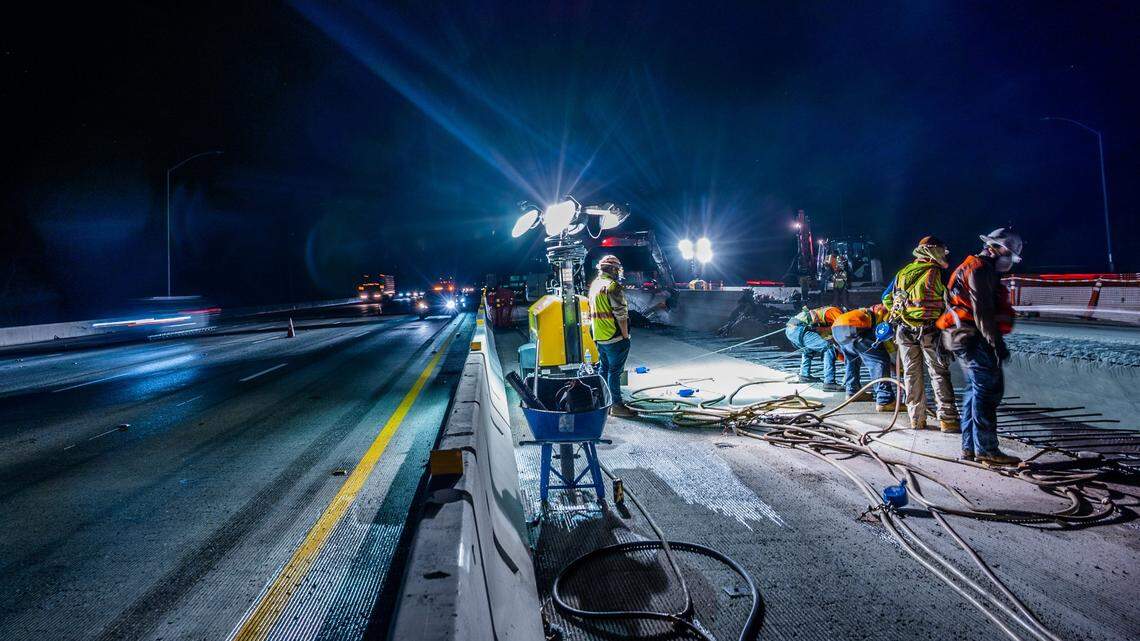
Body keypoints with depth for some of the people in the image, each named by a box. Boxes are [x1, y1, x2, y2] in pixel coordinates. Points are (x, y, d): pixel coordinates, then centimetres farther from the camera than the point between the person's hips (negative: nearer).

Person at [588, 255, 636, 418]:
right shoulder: (613, 286, -16)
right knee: (614, 371, -2)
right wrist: (626, 335, -12)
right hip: (615, 337, -9)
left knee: (603, 368, 18)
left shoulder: (594, 285, 12)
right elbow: (621, 314, -18)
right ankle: (616, 405, 4)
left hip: (599, 337, 9)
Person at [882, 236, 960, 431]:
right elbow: (948, 300, -8)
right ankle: (947, 418, 3)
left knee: (911, 374, 9)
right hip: (930, 331, -4)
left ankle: (916, 419, 13)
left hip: (905, 330, 4)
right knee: (939, 374, 4)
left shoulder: (902, 273, 10)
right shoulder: (935, 273, -6)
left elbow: (886, 298, 14)